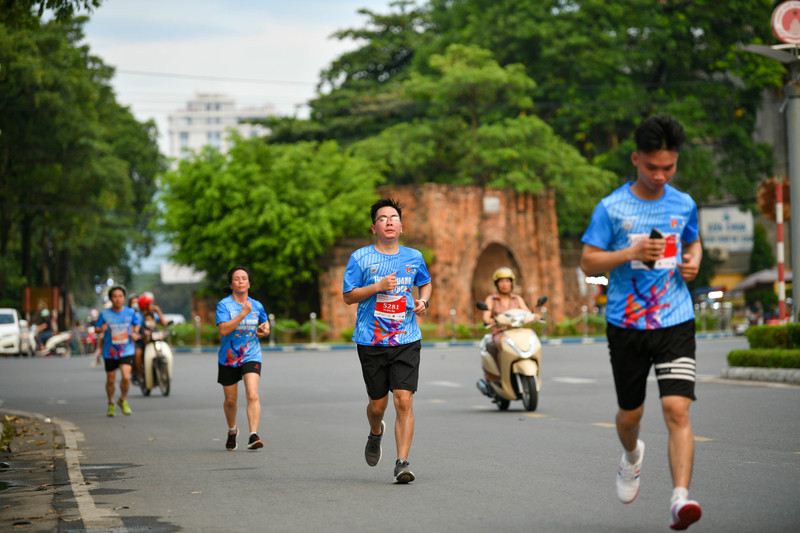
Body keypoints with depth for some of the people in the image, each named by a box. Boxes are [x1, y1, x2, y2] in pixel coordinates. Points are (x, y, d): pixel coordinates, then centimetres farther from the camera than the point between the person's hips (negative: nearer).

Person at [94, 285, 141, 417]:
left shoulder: (130, 312, -2)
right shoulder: (104, 314, -6)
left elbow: (137, 323, 17)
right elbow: (96, 328, 3)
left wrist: (135, 333, -2)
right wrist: (101, 329, -19)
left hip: (126, 350, -1)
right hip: (110, 352, 1)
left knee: (126, 377, -18)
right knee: (110, 380, 9)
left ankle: (123, 400, 9)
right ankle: (111, 404, 34)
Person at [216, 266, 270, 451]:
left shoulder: (257, 306, 4)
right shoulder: (224, 305, -7)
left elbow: (265, 323, 24)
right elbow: (224, 329, -22)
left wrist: (265, 330, 1)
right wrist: (243, 314, -26)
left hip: (251, 357, 1)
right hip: (228, 358, -1)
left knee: (253, 395, -20)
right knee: (230, 400, 12)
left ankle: (253, 436, -25)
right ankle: (232, 430, 40)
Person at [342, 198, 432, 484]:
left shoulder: (413, 257, 8)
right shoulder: (360, 258, 0)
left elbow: (425, 283, 26)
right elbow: (348, 296, 0)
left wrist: (423, 302, 5)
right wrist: (379, 286, -14)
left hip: (406, 341, 1)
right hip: (371, 342, -1)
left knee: (404, 401, -12)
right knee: (377, 404, 8)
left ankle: (402, 462, -10)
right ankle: (375, 434, 44)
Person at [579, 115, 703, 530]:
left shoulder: (684, 204, 6)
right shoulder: (612, 208, -4)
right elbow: (588, 262, -3)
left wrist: (693, 262, 1)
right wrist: (631, 253, -19)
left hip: (676, 322, 1)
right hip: (626, 324, 0)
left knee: (677, 409, -16)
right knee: (630, 413, 13)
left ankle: (680, 498, -20)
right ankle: (632, 456, 48)